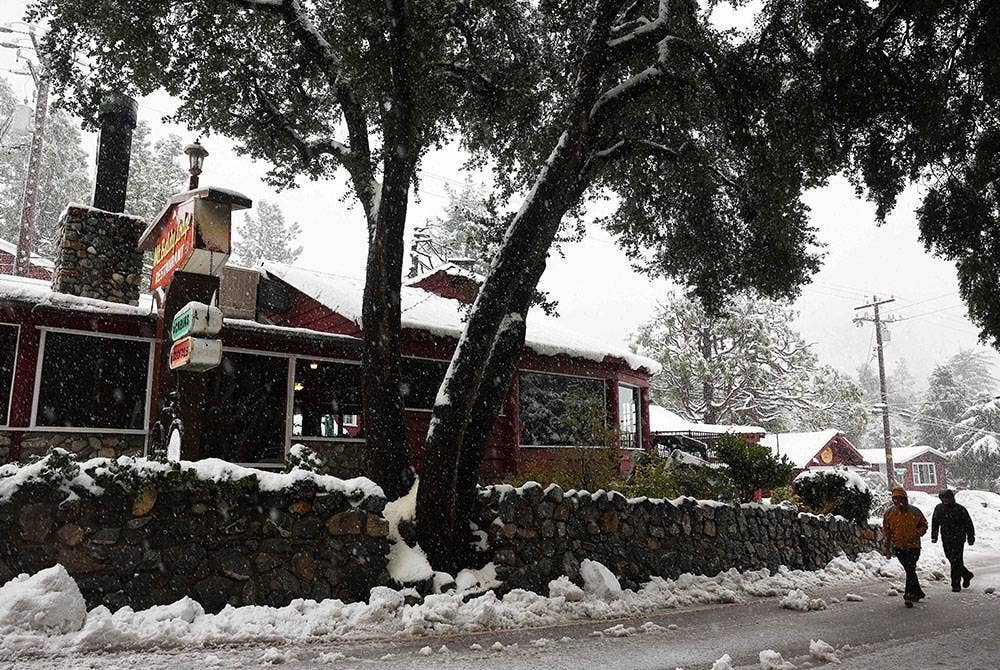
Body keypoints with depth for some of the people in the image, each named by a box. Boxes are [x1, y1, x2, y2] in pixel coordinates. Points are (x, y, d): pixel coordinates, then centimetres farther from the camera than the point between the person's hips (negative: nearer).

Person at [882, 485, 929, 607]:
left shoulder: (915, 512, -1)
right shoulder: (889, 513, 2)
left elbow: (924, 524, 13)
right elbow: (886, 531, 7)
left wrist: (919, 532, -9)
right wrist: (887, 547, 5)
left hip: (913, 546, -2)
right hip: (898, 547, 2)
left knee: (910, 570, -8)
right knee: (910, 570, 5)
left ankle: (909, 595, -3)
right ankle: (918, 592, 21)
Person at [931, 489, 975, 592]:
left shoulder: (960, 509, -8)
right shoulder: (938, 509, 6)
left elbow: (968, 524, -1)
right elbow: (934, 523, 16)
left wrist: (971, 537, -2)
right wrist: (934, 535, 12)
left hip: (958, 539, -5)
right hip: (946, 540, 5)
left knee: (956, 561, -8)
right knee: (951, 559, 12)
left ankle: (956, 584, -1)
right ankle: (966, 575, 35)